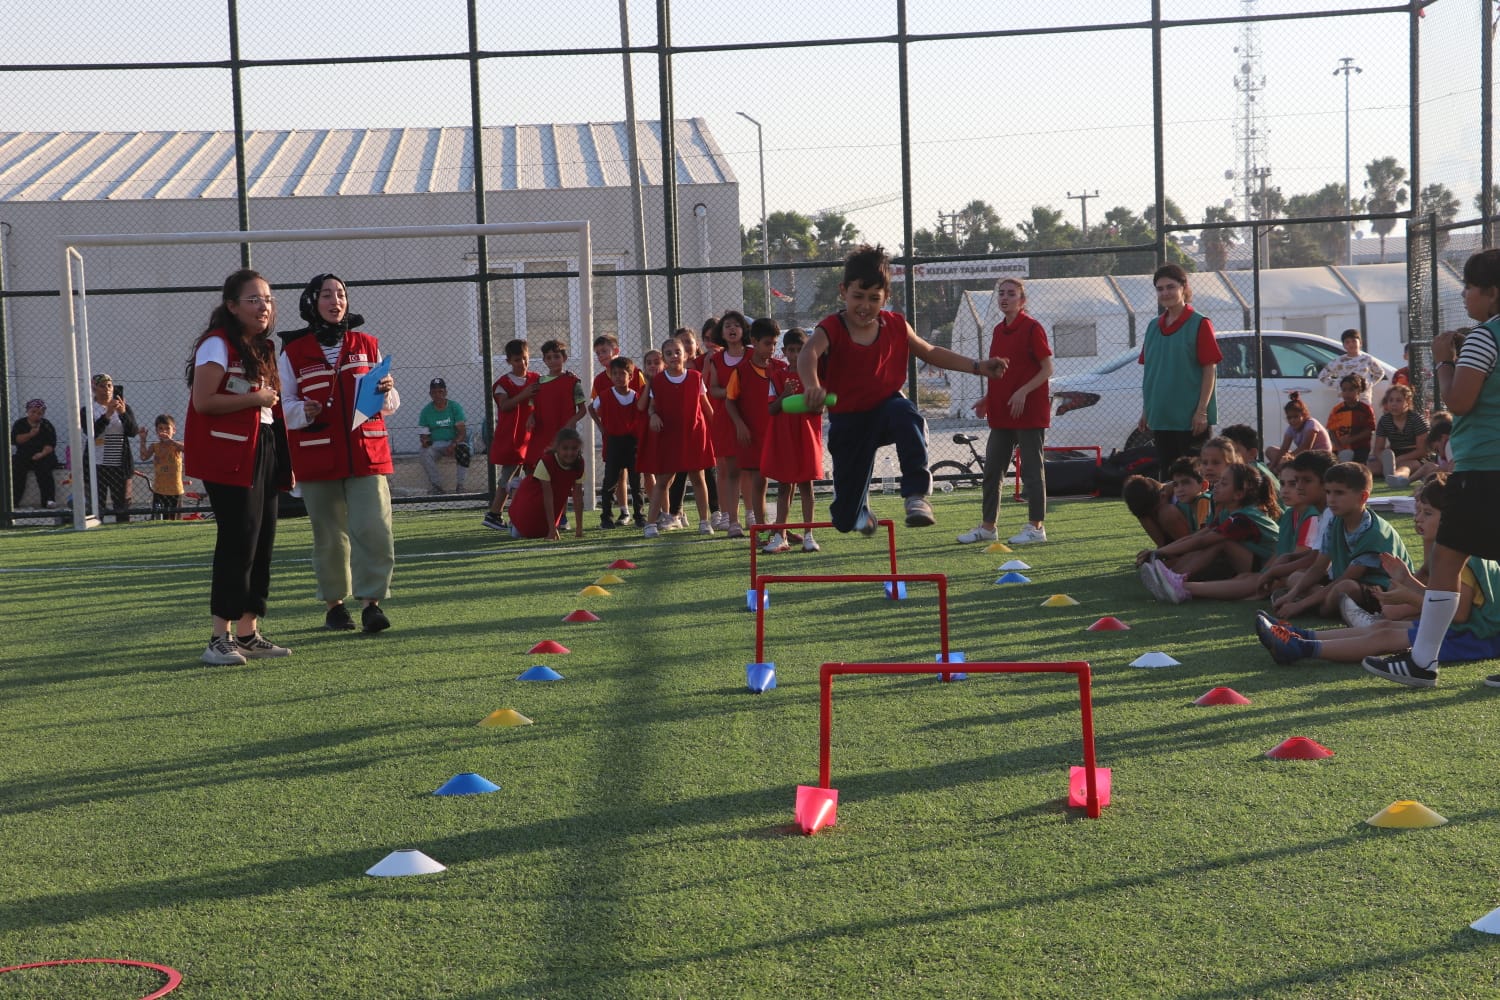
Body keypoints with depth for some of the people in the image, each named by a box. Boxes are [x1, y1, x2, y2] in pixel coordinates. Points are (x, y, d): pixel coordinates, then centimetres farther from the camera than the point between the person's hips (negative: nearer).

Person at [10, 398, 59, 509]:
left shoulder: (47, 425, 7)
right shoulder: (19, 424, 9)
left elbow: (51, 444, -3)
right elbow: (14, 440, -5)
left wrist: (42, 453, -22)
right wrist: (30, 435, -18)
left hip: (42, 455, -1)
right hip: (23, 455, 1)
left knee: (43, 469, -30)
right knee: (16, 469, -26)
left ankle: (49, 500, -32)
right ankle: (13, 500, -27)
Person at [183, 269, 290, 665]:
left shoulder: (264, 347, 18)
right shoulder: (217, 345, -9)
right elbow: (203, 401, -18)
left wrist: (285, 461, 18)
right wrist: (255, 398, -14)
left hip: (264, 452, 9)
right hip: (229, 456, -9)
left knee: (263, 542, 7)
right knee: (238, 543, -11)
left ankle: (249, 634, 15)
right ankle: (221, 639, -6)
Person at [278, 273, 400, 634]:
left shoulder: (367, 345, 13)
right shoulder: (293, 351, 5)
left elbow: (389, 405, 17)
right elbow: (282, 405, 4)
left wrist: (387, 392, -6)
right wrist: (304, 411, -17)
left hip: (367, 453, 1)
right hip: (317, 457, -1)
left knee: (374, 529, -10)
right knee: (329, 535, 5)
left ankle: (372, 602, -4)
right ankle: (334, 603, 18)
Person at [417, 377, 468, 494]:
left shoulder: (455, 406, -3)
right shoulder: (426, 410, 2)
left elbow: (462, 432, -9)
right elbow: (423, 434, 2)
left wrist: (453, 445, -27)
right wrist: (425, 441, -23)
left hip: (454, 442, -1)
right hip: (435, 444, 1)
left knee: (463, 450, -33)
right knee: (426, 453, -31)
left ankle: (460, 485, -22)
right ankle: (434, 485, -16)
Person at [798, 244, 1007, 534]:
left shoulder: (896, 326, -3)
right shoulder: (832, 329, -17)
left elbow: (931, 353, 14)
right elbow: (809, 353, -40)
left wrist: (977, 366, 7)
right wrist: (812, 386, -63)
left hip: (887, 404, 2)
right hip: (848, 421, -2)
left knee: (906, 417, -40)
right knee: (846, 519, 3)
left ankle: (916, 493, -34)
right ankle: (858, 509, 45)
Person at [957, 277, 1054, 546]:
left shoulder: (1032, 328, -9)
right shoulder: (998, 330, 13)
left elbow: (1047, 368, -11)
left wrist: (1023, 392, -20)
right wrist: (987, 398, 11)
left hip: (1029, 411, -8)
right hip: (1001, 413, 8)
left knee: (1031, 468, -2)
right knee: (992, 468, 10)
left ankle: (1035, 527, 5)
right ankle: (987, 526, 18)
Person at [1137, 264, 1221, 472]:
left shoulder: (1199, 324, -5)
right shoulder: (1154, 326, 12)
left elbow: (1209, 370, -9)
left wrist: (1202, 411, -15)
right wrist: (1146, 411, 12)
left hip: (1190, 418, -6)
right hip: (1160, 417, 6)